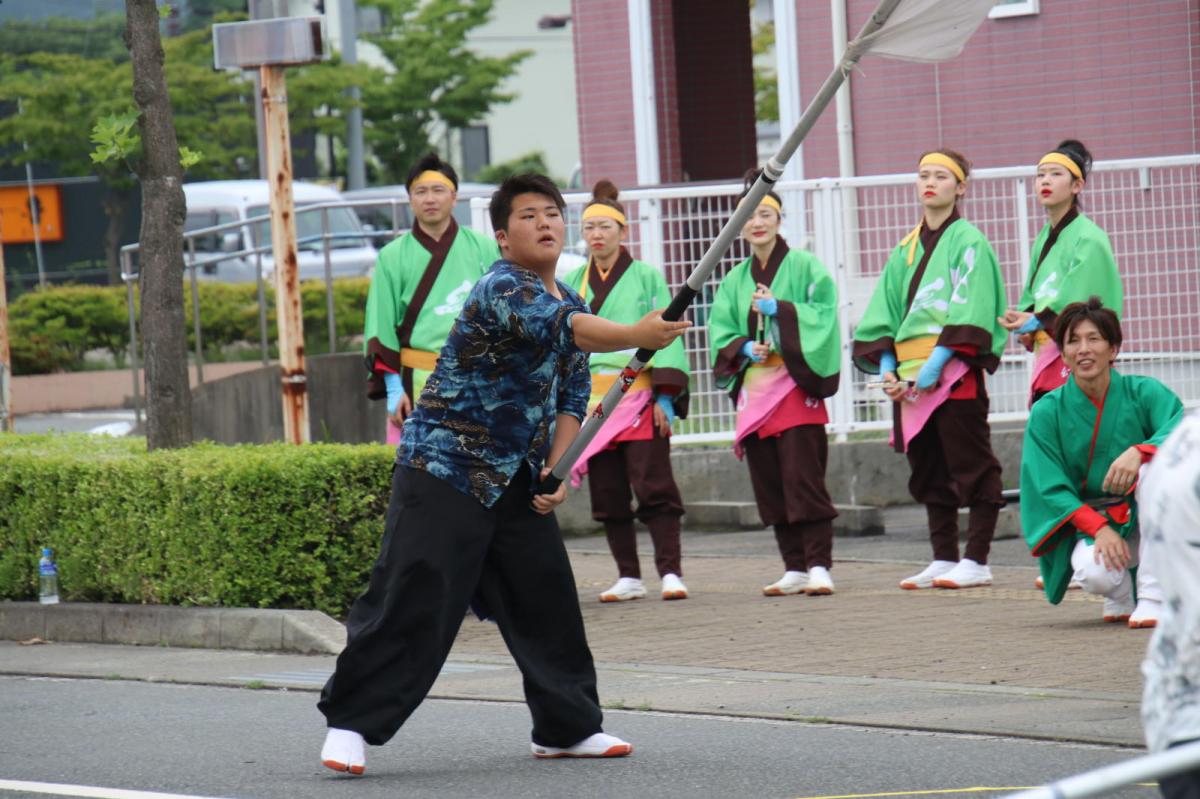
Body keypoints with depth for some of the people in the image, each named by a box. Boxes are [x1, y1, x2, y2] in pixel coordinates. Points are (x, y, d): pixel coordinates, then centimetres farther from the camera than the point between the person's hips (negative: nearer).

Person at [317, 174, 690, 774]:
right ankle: (350, 724, -3)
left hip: (514, 479, 8)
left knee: (547, 596, 8)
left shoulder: (569, 300, 11)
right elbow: (562, 327, -35)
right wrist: (637, 335, -48)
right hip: (442, 470, -8)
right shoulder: (502, 289, -17)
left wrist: (556, 472, -2)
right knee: (411, 603, -11)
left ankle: (568, 725, 19)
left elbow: (572, 396, 13)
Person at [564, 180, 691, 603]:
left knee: (654, 485, -9)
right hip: (592, 400, 4)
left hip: (639, 398, -4)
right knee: (607, 492, 4)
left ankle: (670, 572, -9)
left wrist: (665, 397, -9)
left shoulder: (647, 278, 3)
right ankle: (629, 577, 10)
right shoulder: (571, 285, 12)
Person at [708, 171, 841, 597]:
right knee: (769, 484, 4)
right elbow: (721, 333, 11)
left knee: (803, 478, -12)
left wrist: (779, 309, -17)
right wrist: (745, 348, -8)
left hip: (795, 384, -5)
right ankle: (794, 569, 8)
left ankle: (818, 565, -11)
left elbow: (822, 312, -8)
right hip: (753, 389, 5)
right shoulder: (736, 280, 15)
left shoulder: (804, 266, 2)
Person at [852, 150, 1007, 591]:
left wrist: (936, 362, -19)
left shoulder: (968, 241, -2)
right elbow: (884, 312, 18)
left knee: (970, 466, -5)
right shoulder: (906, 249, 18)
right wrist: (886, 367, 3)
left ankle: (976, 562, -5)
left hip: (954, 373, -7)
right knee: (928, 471, 8)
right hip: (910, 376, 7)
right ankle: (943, 559, 14)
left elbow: (970, 310, -12)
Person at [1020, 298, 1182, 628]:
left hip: (1147, 517, 1)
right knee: (1095, 573, -35)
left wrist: (1139, 451, -42)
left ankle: (1152, 595, -23)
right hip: (1087, 523, -1)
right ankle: (1122, 593, 6)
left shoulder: (1143, 392, -7)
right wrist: (1099, 528, -24)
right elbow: (1050, 489, -9)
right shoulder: (1047, 412, -5)